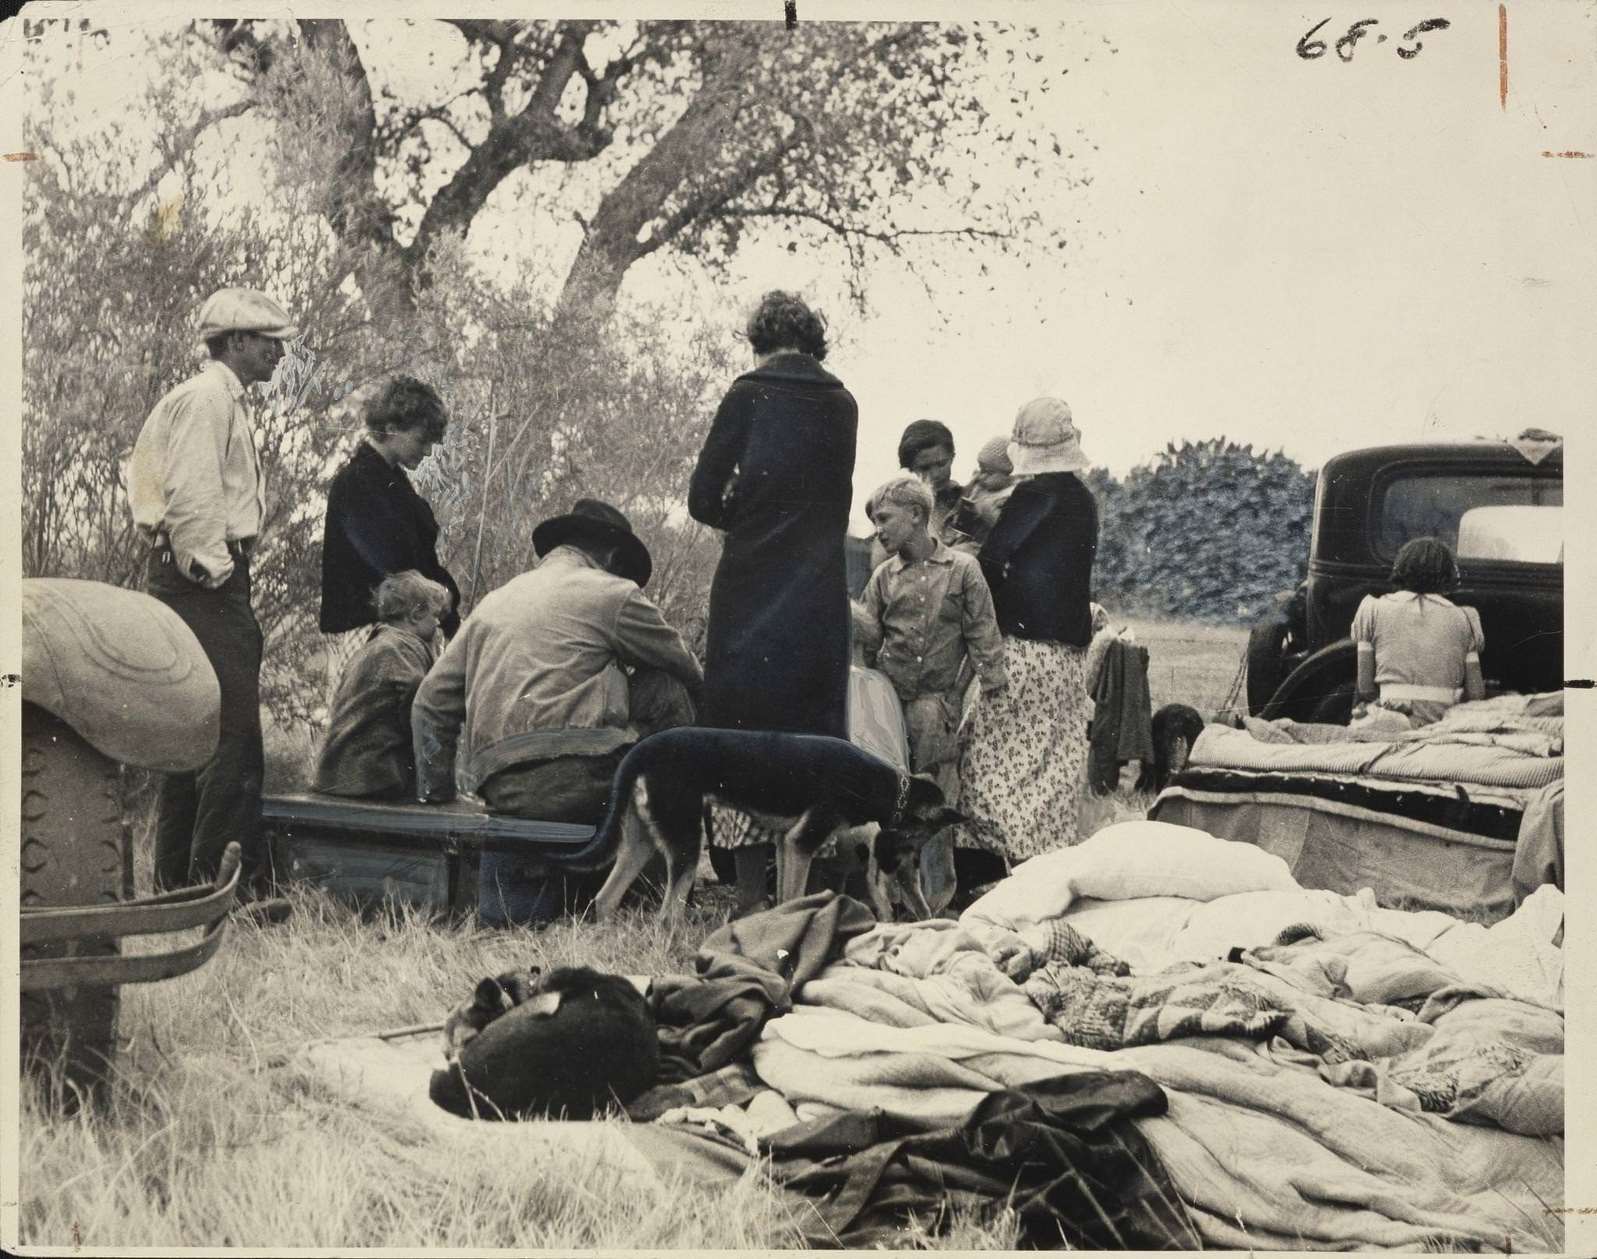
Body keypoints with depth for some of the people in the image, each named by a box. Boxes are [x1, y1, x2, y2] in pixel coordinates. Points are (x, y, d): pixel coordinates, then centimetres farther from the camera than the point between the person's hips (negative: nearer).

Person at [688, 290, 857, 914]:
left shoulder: (749, 394, -2)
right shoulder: (842, 405, 8)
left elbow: (702, 498, -3)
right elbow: (834, 502, 13)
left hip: (751, 589, -3)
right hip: (821, 597, 3)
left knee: (742, 732, 2)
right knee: (813, 736, 7)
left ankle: (751, 889, 0)